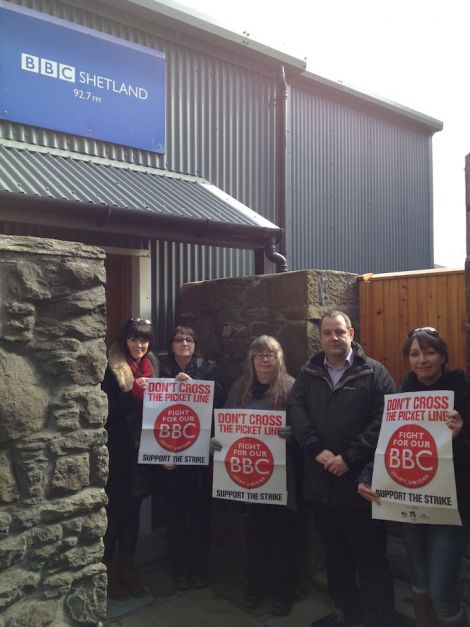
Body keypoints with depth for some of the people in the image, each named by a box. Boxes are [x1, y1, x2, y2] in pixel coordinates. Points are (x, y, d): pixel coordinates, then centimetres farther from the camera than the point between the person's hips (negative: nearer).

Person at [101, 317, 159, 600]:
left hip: (142, 449, 5)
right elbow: (108, 410, -14)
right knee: (115, 509, 1)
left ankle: (126, 569, 28)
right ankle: (108, 570, 19)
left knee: (133, 508, 13)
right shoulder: (112, 368, -9)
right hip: (117, 451, -5)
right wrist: (134, 391, -24)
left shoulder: (152, 366, 9)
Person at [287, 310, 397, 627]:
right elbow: (295, 411, -2)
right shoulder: (308, 373, 8)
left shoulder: (374, 372, -4)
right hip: (320, 479, 5)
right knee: (336, 553, 19)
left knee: (370, 556, 4)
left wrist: (349, 458, -16)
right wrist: (317, 450, -15)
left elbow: (384, 420, -12)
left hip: (359, 480, -4)